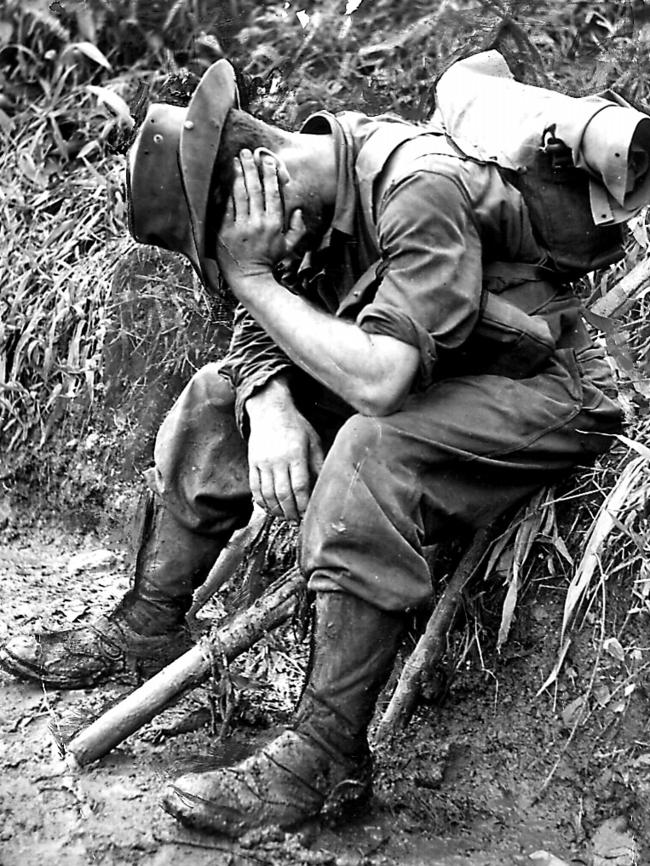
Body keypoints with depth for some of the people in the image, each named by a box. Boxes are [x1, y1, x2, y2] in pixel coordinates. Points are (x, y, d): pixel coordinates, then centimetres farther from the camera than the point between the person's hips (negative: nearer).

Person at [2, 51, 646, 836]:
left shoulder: (424, 189, -30)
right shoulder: (310, 186, -5)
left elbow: (378, 379, -38)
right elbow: (260, 336, 0)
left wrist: (254, 276, -29)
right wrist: (272, 409, -22)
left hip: (542, 388, -8)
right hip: (427, 375, 8)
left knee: (371, 448, -35)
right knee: (218, 395, 2)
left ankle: (324, 760, -28)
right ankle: (145, 629, 10)